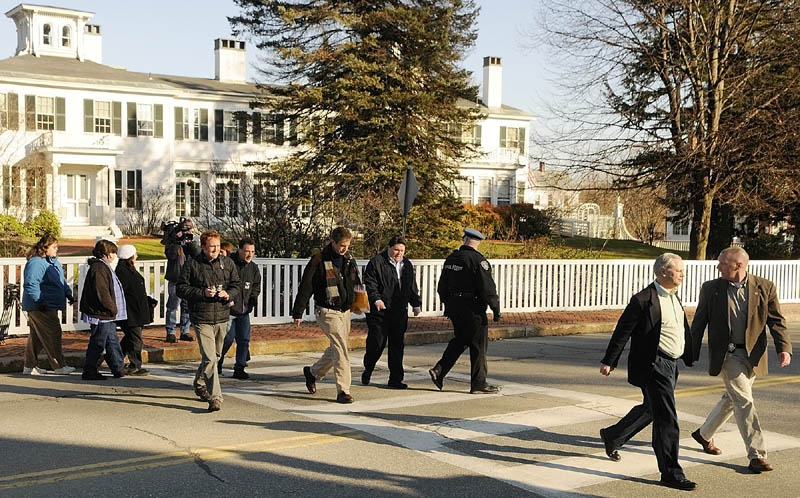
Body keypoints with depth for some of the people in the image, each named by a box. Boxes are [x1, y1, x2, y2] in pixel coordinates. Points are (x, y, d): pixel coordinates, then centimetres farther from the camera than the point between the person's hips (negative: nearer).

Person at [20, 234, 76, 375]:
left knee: (36, 336, 15)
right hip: (40, 307, -10)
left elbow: (61, 281, 26)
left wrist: (68, 293, 14)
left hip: (50, 306, 10)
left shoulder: (53, 261, 15)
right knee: (52, 334, -7)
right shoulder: (35, 263, -17)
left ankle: (29, 366, 22)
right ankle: (59, 366, -2)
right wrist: (39, 301, -27)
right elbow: (30, 284, -24)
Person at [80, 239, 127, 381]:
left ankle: (117, 369, 24)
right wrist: (113, 309, -15)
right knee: (97, 344, -3)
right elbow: (102, 293, -23)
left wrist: (113, 309, 18)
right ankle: (89, 372, 5)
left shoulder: (104, 267, 17)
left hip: (107, 316, 11)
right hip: (101, 315, -11)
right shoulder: (99, 268, -17)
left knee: (112, 342, 16)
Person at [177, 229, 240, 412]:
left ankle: (199, 384, 42)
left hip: (222, 317, 5)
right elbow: (181, 289, -3)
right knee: (209, 358, -12)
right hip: (202, 318, -5)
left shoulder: (227, 263, 8)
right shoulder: (192, 264, -3)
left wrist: (228, 294, -10)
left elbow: (236, 286, 12)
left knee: (214, 356, 19)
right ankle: (215, 397, -10)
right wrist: (203, 293, -16)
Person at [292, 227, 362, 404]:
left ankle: (312, 372, 38)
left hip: (344, 311, 7)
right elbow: (305, 287, -8)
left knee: (336, 349, 15)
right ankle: (343, 391, -9)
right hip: (327, 311, -7)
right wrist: (298, 313, -9)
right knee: (341, 349, -14)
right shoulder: (319, 261, -10)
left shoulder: (349, 261, 10)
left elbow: (357, 284, 24)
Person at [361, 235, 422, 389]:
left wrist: (416, 303, 18)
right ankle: (367, 371, 22)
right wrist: (376, 299, -23)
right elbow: (369, 284, -10)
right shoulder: (376, 262, -4)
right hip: (379, 312, -5)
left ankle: (395, 379, 10)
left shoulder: (407, 265, 16)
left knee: (397, 345, 5)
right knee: (377, 343, -3)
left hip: (399, 313, 5)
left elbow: (412, 287, 24)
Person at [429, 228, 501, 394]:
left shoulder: (451, 259, 8)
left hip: (454, 307, 7)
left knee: (459, 341, 21)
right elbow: (487, 288, -17)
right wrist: (496, 308, -8)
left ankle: (439, 370, 11)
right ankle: (478, 384, 7)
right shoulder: (478, 260, -15)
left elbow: (442, 286, 15)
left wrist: (448, 305, 25)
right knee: (478, 346, 2)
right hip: (472, 309, -7)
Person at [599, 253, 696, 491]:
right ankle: (671, 473, -1)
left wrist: (690, 357, 26)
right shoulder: (643, 300, -16)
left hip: (670, 365, 10)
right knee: (666, 420, -8)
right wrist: (609, 362, -10)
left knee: (651, 409, 23)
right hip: (652, 366, -9)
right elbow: (622, 331, -13)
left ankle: (612, 436, 43)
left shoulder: (674, 297, 11)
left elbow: (684, 330, 23)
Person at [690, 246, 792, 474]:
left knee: (732, 399, 15)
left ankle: (704, 434, 36)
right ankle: (756, 455, -8)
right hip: (727, 353, -3)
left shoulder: (765, 287, -2)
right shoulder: (711, 289, -2)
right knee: (744, 401, -11)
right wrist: (692, 353, 3)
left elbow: (777, 321, -1)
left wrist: (784, 348, -15)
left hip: (752, 354, 3)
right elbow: (699, 323, 3)